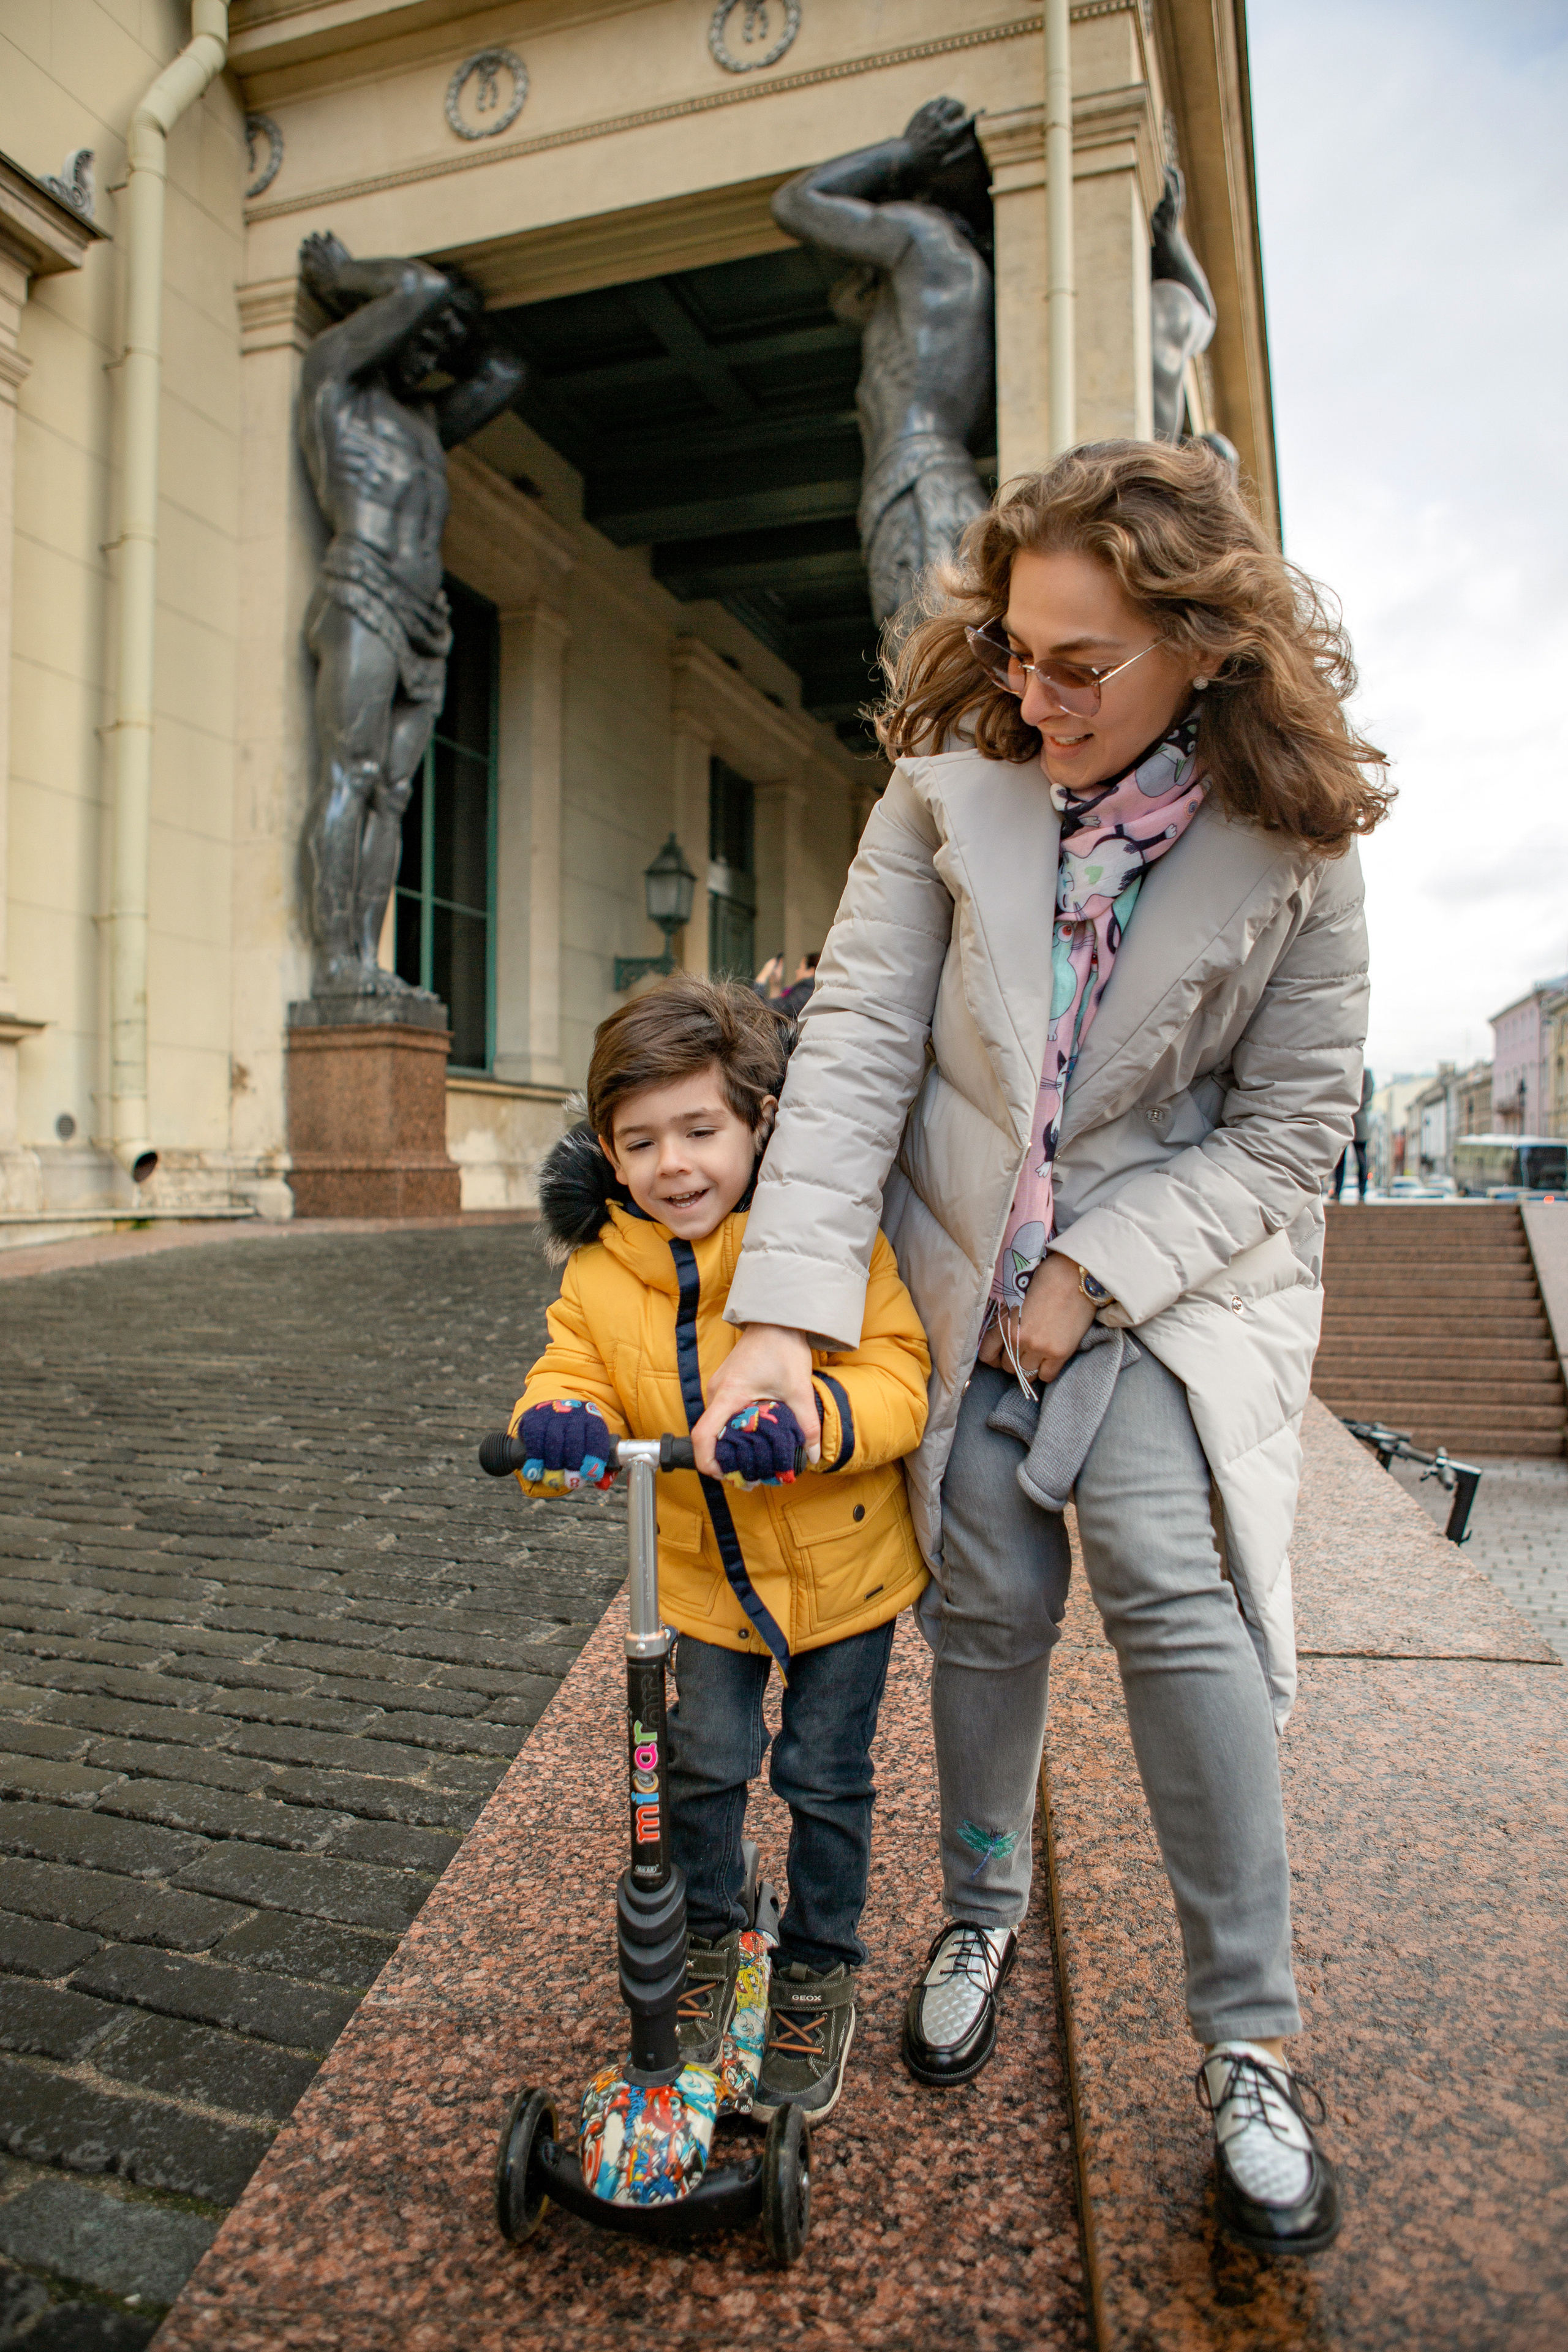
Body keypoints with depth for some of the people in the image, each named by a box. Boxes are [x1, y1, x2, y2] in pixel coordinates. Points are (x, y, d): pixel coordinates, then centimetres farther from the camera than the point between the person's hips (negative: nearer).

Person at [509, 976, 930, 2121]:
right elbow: (571, 1376, -10)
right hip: (705, 1576, 3)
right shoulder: (599, 1269, -11)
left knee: (824, 1777, 12)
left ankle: (821, 1968, 39)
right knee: (703, 1762, 14)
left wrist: (814, 1415, -45)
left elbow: (899, 1380, -25)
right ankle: (706, 1941, 44)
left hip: (844, 1565, -2)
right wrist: (561, 1425, -34)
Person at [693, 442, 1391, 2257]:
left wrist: (1096, 1273, -17)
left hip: (1171, 1264, -1)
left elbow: (1287, 1132, -7)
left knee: (1170, 1582, -16)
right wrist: (784, 1312, -24)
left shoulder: (1292, 847, -11)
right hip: (966, 1260, 2)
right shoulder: (950, 785, -9)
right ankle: (984, 1906, 33)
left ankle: (1249, 2047, 5)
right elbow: (854, 1047, -16)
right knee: (990, 1597, 4)